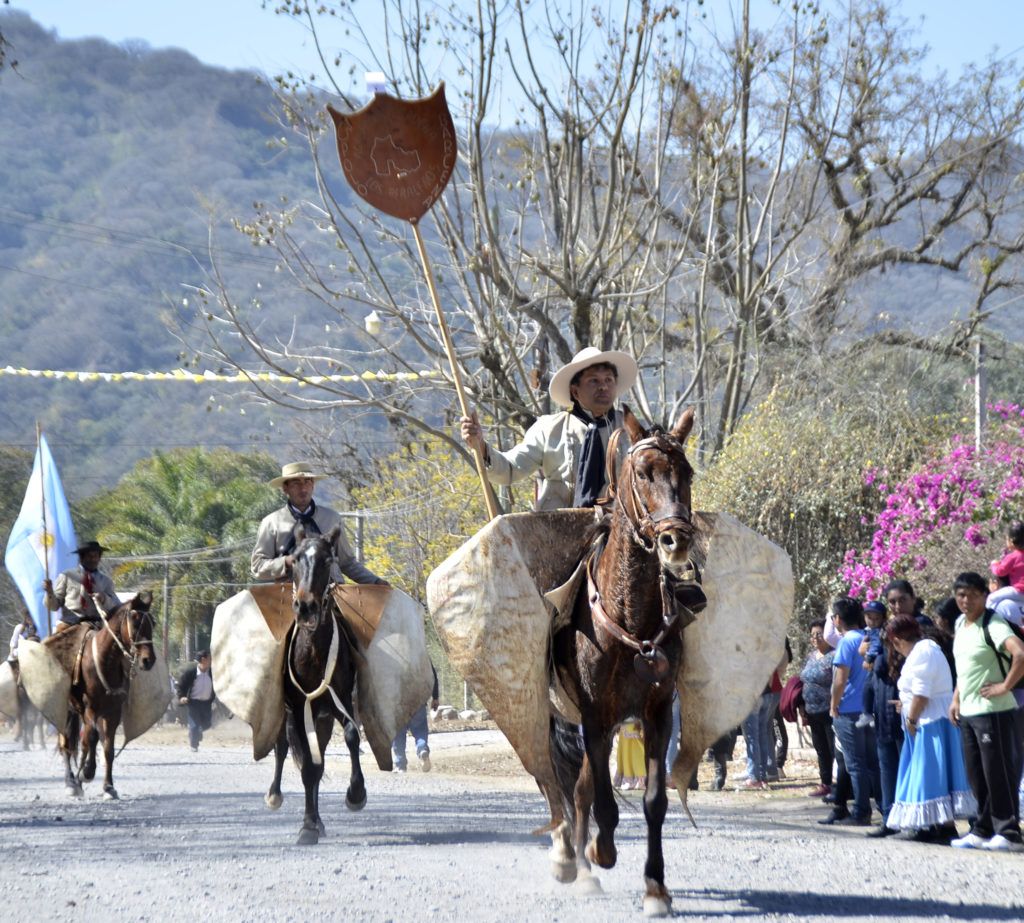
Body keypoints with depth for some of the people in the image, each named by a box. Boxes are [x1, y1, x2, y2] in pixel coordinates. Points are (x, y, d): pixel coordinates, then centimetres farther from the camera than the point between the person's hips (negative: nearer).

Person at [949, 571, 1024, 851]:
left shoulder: (992, 624, -14)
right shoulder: (960, 624, 12)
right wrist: (956, 699, 17)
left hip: (992, 712, -8)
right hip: (966, 712, 8)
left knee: (998, 773, -4)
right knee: (976, 775, 12)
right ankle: (983, 830, 19)